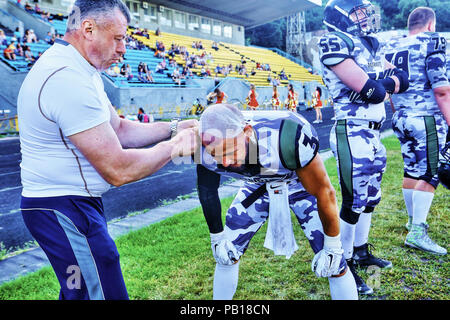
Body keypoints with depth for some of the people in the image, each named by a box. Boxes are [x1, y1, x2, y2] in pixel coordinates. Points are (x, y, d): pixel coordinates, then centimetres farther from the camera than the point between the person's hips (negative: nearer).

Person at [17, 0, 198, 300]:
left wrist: (174, 128, 2)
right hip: (64, 211, -10)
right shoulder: (69, 80, -24)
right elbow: (118, 170, -24)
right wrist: (172, 147, -10)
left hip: (75, 204, 10)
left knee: (78, 291, 20)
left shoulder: (80, 71, 11)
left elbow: (119, 129, 12)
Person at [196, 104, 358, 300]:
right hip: (258, 186, 3)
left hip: (302, 184, -3)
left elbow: (324, 193, -27)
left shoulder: (289, 138, -42)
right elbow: (207, 190, -6)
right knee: (226, 253, 5)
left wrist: (332, 249, -15)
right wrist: (217, 237, 4)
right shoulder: (206, 149, -29)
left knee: (333, 264, -7)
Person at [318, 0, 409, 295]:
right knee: (354, 201, -2)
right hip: (353, 132, -8)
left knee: (370, 197, 16)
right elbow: (369, 90, -21)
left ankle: (361, 252, 33)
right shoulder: (335, 43, -11)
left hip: (374, 133, 8)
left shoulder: (371, 44, 17)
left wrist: (379, 82, -10)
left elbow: (402, 79, 10)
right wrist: (385, 81, 0)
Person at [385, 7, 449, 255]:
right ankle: (417, 232, -4)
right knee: (429, 175, -3)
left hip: (402, 120, 7)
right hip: (428, 119, -7)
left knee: (411, 171, 17)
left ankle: (413, 219, 31)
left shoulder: (392, 49, 11)